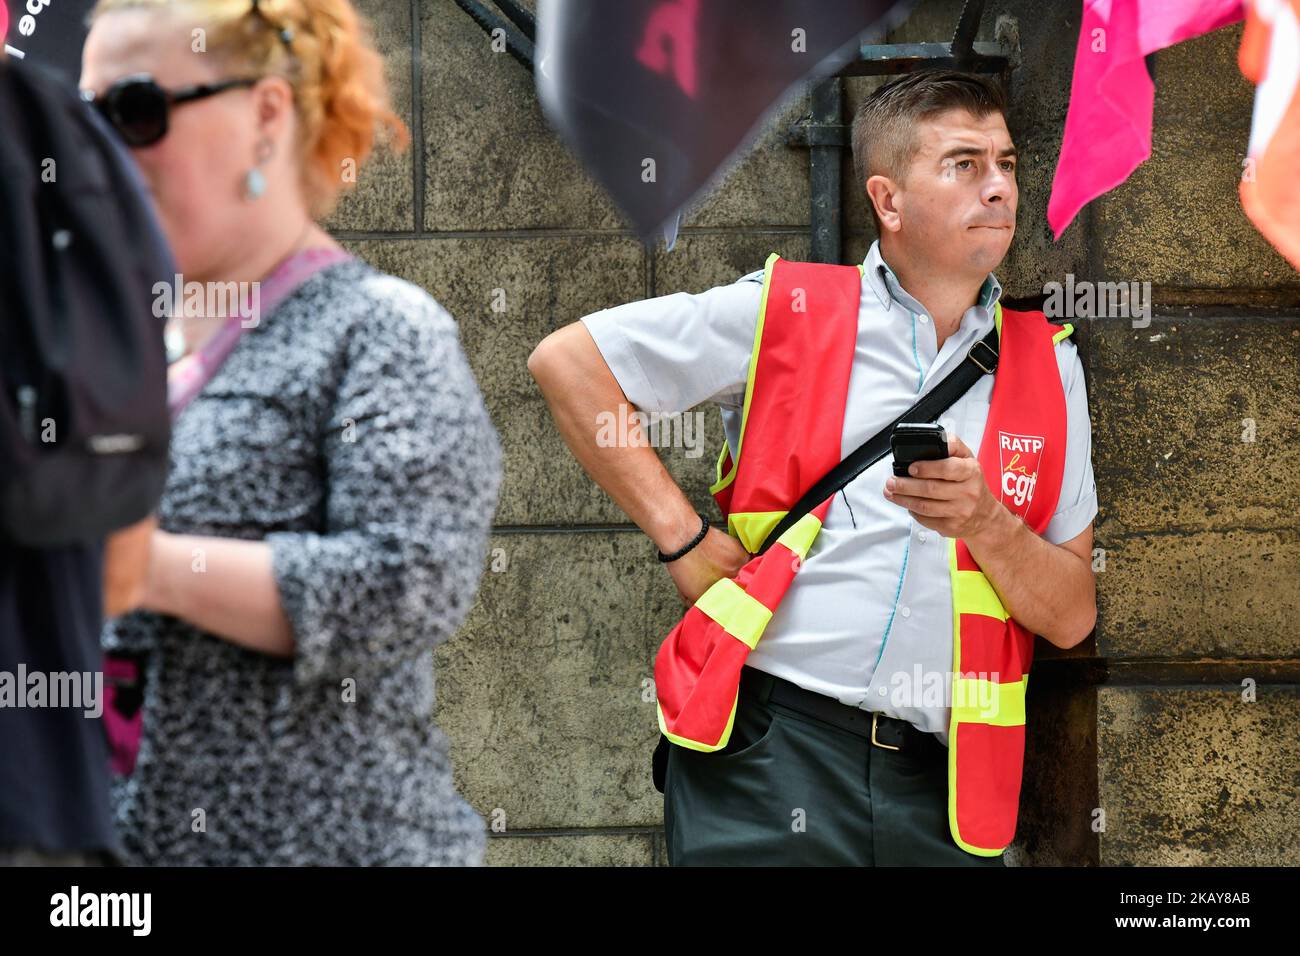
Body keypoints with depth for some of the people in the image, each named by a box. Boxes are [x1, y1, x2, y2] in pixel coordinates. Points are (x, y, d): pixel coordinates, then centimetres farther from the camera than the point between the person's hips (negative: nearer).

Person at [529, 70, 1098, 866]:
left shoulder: (1048, 366, 12)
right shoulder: (786, 313, 3)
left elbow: (1072, 617, 10)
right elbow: (567, 360, 2)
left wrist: (984, 521, -9)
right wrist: (682, 535, -2)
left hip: (938, 789, 3)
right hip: (771, 760, -3)